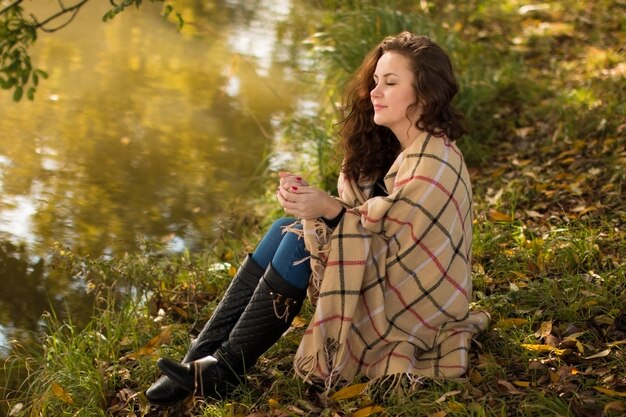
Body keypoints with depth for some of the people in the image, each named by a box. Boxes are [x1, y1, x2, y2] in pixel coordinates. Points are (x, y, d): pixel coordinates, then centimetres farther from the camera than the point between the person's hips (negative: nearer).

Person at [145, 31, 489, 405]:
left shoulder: (434, 164, -20)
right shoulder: (396, 149, 8)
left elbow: (397, 246, -23)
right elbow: (372, 223, 4)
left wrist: (331, 210, -30)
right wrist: (310, 200, -12)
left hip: (412, 320, -9)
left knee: (302, 241, -18)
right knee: (290, 230, -2)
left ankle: (227, 370, -8)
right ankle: (205, 355, -6)